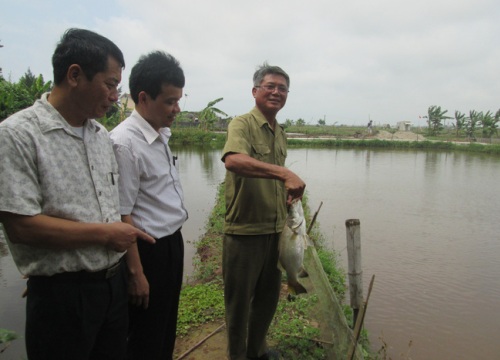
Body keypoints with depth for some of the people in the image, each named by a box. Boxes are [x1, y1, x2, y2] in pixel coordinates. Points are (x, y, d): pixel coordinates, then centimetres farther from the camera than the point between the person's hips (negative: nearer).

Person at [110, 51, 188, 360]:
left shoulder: (163, 134, 4)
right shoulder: (125, 143, -23)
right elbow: (122, 215, -22)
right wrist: (136, 273, -18)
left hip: (173, 242, 8)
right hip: (148, 250, -8)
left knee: (168, 328, 25)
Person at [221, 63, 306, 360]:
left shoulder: (281, 134, 12)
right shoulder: (242, 124, -13)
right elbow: (233, 160, -36)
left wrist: (289, 192, 9)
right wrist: (285, 173, -43)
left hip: (275, 230, 8)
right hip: (244, 231, -7)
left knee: (268, 296, 21)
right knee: (240, 299, 10)